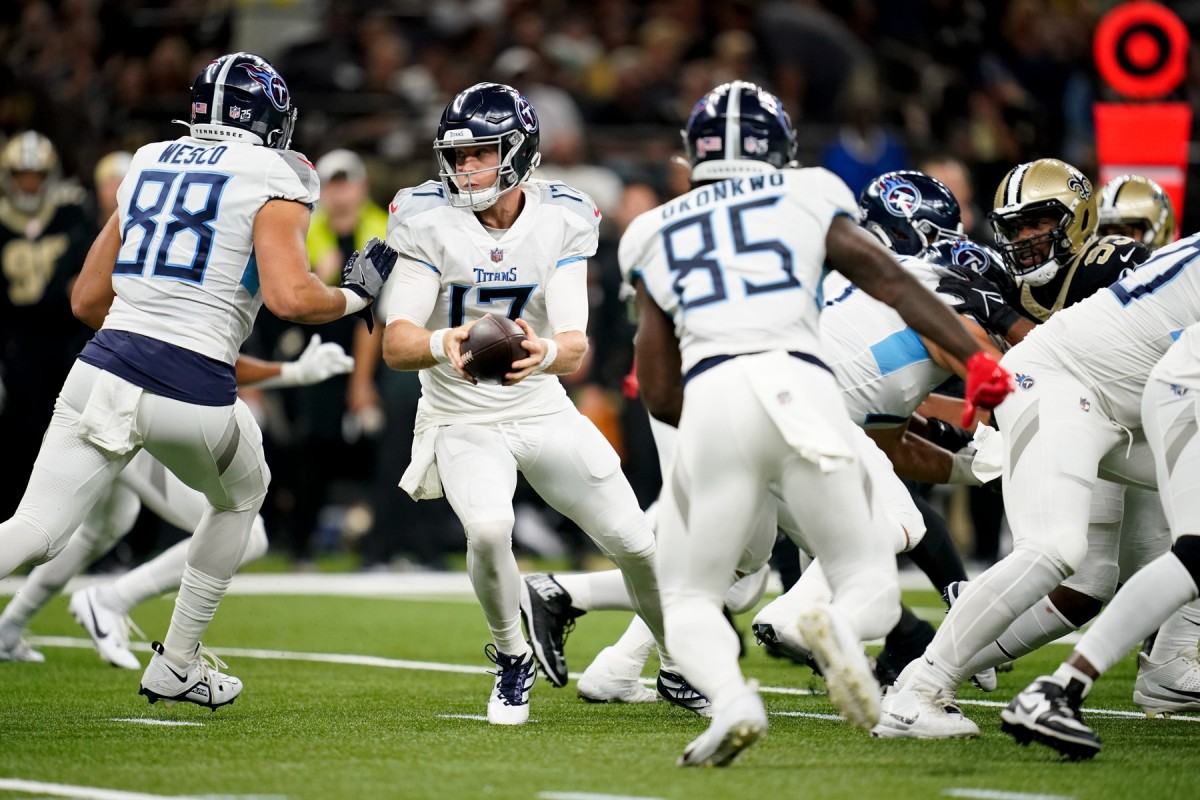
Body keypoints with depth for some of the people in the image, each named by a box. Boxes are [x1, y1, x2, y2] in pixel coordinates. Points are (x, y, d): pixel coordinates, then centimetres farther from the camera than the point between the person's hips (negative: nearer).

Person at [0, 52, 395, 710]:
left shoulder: (148, 165, 18)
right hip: (193, 392, -4)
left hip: (104, 368, 4)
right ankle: (175, 666, 30)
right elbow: (289, 298, -14)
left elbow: (87, 300, 22)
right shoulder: (274, 182, 1)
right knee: (240, 495, 27)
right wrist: (355, 293, 5)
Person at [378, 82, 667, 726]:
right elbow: (395, 345, -23)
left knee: (636, 545, 3)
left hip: (543, 411, 3)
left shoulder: (561, 222, -11)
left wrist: (547, 352, -45)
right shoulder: (428, 221, -16)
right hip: (461, 420, -2)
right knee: (488, 529, -31)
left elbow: (575, 349, -19)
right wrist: (443, 344, -46)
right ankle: (512, 661, -3)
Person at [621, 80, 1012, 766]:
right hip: (802, 385, -1)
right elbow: (892, 281, 7)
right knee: (872, 588, 11)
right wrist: (975, 358, 3)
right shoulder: (808, 196, 21)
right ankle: (840, 628, -27)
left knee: (691, 599, 14)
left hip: (711, 398, 1)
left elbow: (659, 395, 20)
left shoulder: (655, 235, 24)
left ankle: (730, 697, -21)